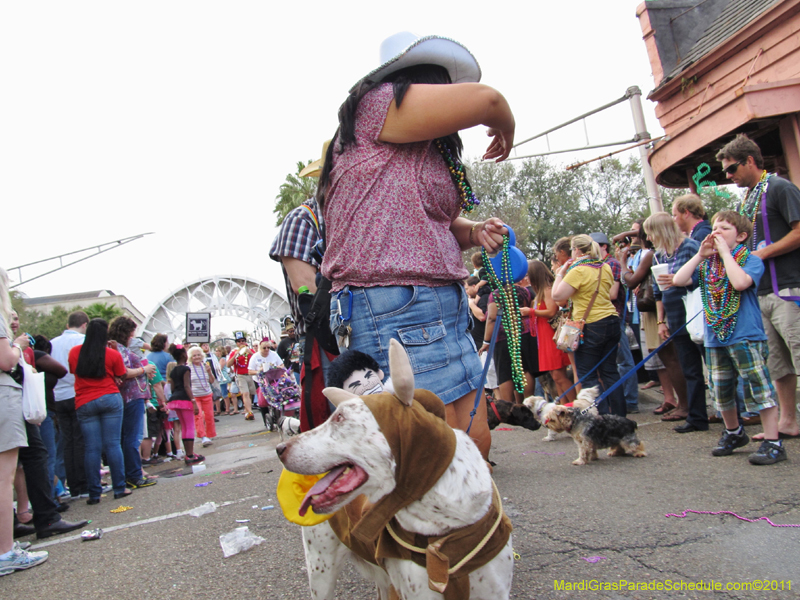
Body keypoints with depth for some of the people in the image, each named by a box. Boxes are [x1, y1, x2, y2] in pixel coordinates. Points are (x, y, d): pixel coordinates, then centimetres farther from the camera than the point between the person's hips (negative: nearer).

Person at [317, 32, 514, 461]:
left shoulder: (419, 152, 24)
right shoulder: (378, 104, -3)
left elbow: (438, 221, 32)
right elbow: (484, 99, -12)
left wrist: (475, 232, 9)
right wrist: (505, 131, 12)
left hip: (441, 309, 10)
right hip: (398, 309, -10)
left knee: (476, 446, 10)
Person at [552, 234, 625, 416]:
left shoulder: (577, 271, -14)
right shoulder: (605, 268, 8)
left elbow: (557, 296, -17)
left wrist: (560, 273, -4)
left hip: (591, 326, -7)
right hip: (612, 322, 7)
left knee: (588, 375, 1)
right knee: (609, 371, 14)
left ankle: (603, 415, -4)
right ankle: (619, 413, 17)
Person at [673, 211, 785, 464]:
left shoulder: (751, 260, -4)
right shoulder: (707, 263, 12)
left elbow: (740, 282, -25)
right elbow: (678, 280, 0)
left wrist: (725, 251, -16)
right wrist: (700, 255, -3)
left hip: (745, 336, -6)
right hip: (714, 338, 6)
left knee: (758, 387, -6)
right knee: (721, 389, 16)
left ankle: (773, 443, 3)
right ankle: (734, 432, 35)